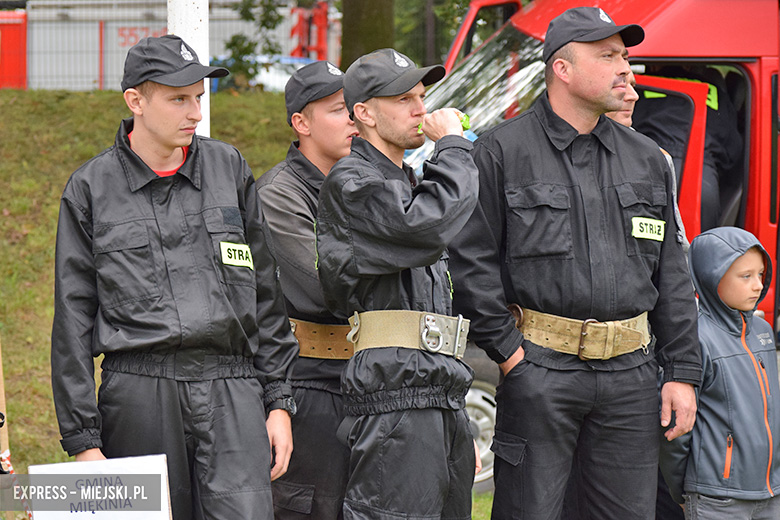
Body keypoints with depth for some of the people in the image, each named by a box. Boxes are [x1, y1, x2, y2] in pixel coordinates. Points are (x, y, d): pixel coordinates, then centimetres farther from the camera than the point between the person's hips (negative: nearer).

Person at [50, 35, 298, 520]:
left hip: (231, 390, 1)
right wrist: (82, 438, 0)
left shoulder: (229, 167, 11)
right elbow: (73, 318, 5)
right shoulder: (92, 187, 5)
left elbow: (266, 292, 16)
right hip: (139, 394, -1)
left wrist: (279, 400, 10)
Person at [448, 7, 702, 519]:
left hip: (631, 371, 4)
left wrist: (683, 372, 8)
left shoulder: (647, 159, 14)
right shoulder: (502, 152, -1)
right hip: (539, 370, -4)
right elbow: (470, 261, -4)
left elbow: (672, 276, 15)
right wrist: (507, 350, -8)